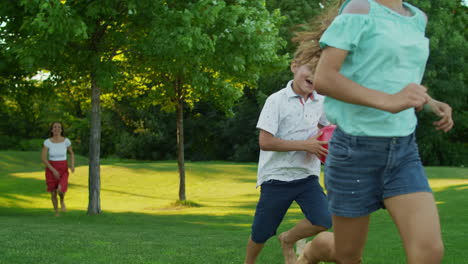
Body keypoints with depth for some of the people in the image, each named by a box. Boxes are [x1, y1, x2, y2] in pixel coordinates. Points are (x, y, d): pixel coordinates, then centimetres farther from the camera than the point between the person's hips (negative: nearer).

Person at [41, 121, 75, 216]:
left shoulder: (66, 141, -8)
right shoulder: (47, 142, -11)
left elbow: (71, 153, 10)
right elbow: (43, 159, -13)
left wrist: (72, 165, -8)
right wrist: (53, 170, -23)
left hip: (63, 169, 0)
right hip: (51, 169, 1)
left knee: (60, 190, -25)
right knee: (53, 193, 6)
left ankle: (62, 201, 12)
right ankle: (56, 212, 35)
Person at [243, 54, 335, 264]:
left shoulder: (320, 102, 4)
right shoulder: (276, 101, -13)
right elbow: (265, 142, -19)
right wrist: (304, 145, -21)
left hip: (307, 176, 4)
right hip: (276, 177, -4)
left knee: (323, 220, -16)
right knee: (261, 233, 6)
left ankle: (288, 240, 13)